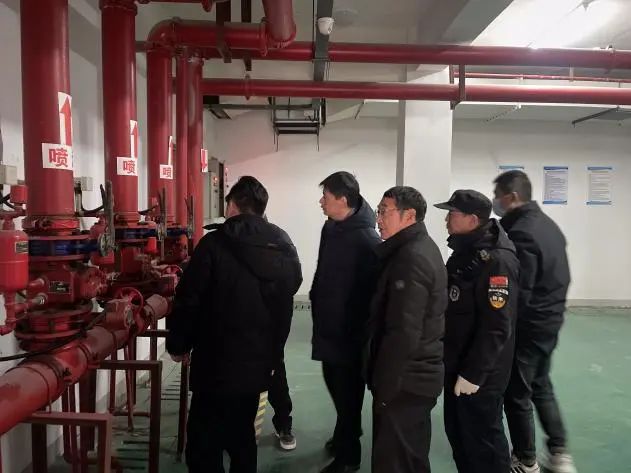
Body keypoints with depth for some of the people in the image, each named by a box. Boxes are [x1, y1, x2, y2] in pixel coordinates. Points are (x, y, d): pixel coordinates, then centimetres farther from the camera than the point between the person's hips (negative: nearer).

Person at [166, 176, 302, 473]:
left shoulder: (215, 243, -13)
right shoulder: (286, 250, 4)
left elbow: (188, 300, -11)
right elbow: (285, 308, 10)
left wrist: (178, 344, 4)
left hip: (217, 364, -6)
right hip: (258, 364, 6)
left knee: (204, 446, 6)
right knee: (242, 437, 22)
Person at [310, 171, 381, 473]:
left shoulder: (367, 240, -22)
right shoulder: (331, 228, 5)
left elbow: (373, 290, -23)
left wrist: (359, 331, -19)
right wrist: (316, 306, 15)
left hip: (350, 332, -8)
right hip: (329, 326, 8)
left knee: (348, 392, 8)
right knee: (336, 386, 23)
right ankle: (345, 437, 46)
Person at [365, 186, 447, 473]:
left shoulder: (411, 259, -22)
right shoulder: (422, 249, 11)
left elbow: (403, 333, -26)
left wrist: (384, 387, -18)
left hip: (404, 380, -10)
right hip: (417, 375, 10)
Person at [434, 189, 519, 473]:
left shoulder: (496, 260, -22)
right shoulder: (464, 252, 9)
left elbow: (496, 327, -25)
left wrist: (473, 373, -21)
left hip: (480, 374, -9)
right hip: (456, 365, 9)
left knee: (482, 440, 8)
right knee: (457, 432, 21)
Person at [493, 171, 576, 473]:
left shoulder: (520, 234, -24)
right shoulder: (548, 224, 8)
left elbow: (517, 293, -25)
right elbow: (561, 277, 14)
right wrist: (553, 307, 19)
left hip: (527, 325, -10)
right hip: (550, 319, 10)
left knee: (517, 394, 7)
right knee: (540, 385, 24)